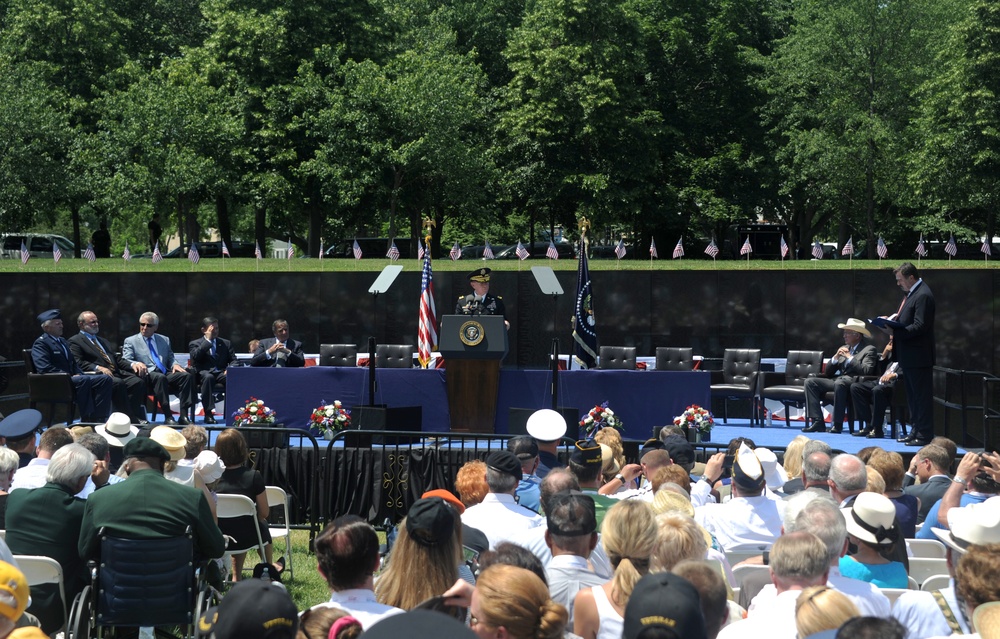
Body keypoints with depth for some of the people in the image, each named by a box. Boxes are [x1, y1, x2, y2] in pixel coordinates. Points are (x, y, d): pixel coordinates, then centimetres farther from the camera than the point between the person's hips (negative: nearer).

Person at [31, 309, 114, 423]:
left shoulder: (63, 341, 25)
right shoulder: (40, 343, -4)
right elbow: (45, 368, -17)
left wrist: (78, 374, 3)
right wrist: (69, 376, -18)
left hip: (72, 378, 9)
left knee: (105, 379, -11)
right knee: (84, 380, -36)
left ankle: (97, 418, -19)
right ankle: (86, 420, -32)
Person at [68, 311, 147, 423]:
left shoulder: (103, 341, 32)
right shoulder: (75, 341, 8)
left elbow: (117, 358, 27)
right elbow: (78, 363, -7)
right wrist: (97, 368, -21)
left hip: (116, 373, 7)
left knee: (138, 382, -20)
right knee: (118, 383, -36)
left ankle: (137, 417, -27)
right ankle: (130, 419, -34)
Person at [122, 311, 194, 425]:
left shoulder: (164, 340, 26)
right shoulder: (130, 341, 13)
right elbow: (125, 361, 0)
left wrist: (175, 364, -2)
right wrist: (134, 364, -25)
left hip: (166, 373, 4)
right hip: (147, 374, -4)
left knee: (186, 375, -26)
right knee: (160, 377, -39)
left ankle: (183, 415, -31)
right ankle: (168, 417, -41)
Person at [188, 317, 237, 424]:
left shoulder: (226, 343, 23)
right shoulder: (195, 343, 14)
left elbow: (233, 360, 15)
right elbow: (196, 357, -7)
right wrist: (208, 339, -6)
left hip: (221, 374, 2)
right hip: (203, 373, -2)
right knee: (208, 377, -40)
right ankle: (208, 413, -42)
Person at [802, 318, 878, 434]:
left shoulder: (869, 349, 3)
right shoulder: (843, 348, 22)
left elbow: (866, 371, -15)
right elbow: (827, 372, 18)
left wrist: (850, 357, -10)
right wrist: (835, 357, 1)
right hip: (837, 380, 7)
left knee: (839, 383, -40)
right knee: (810, 382, -12)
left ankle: (837, 424, -32)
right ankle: (817, 422, -20)